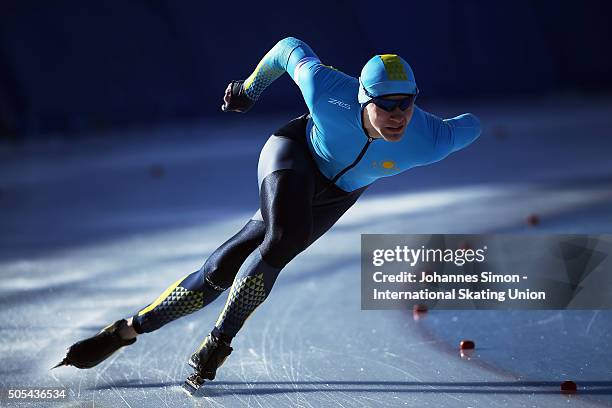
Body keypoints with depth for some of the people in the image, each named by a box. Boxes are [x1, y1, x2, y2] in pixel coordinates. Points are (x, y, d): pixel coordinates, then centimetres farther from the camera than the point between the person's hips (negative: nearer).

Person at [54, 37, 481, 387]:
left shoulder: (429, 141, -34)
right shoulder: (330, 93, -37)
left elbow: (470, 126, -12)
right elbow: (291, 49, -17)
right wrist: (251, 86, 0)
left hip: (338, 193, 3)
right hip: (296, 152, -3)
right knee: (285, 239, -30)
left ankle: (129, 329, 10)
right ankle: (221, 338, -6)